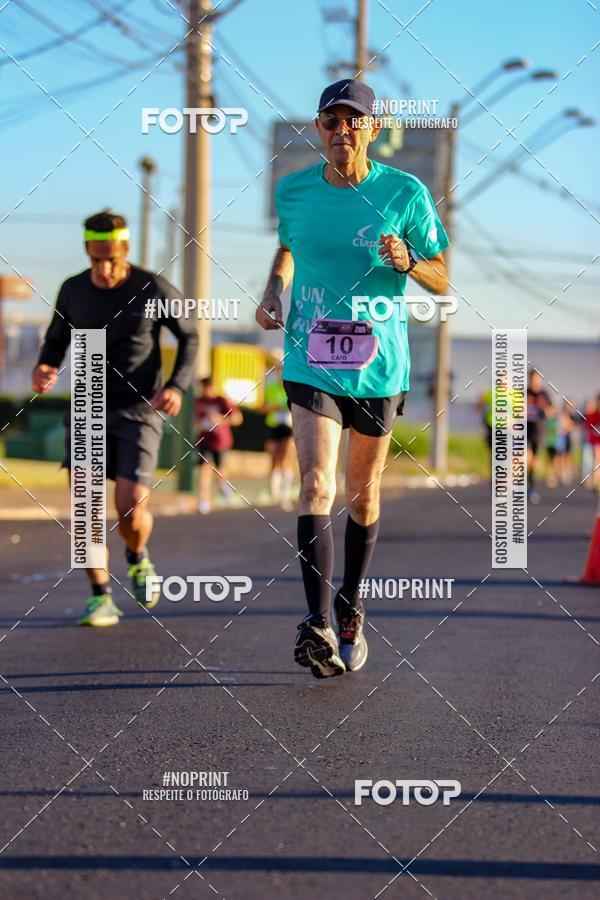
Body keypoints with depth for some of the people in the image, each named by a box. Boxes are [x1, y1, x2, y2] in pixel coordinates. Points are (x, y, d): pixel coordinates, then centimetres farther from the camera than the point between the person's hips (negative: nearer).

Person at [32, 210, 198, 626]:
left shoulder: (154, 290, -10)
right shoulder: (73, 291, -2)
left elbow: (189, 338, 4)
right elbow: (57, 340, 14)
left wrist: (177, 386, -13)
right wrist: (44, 369, -9)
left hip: (140, 411, -2)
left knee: (131, 510, -14)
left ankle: (138, 557, 22)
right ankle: (101, 599, -2)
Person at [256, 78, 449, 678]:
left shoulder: (406, 194, -4)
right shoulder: (292, 191, 2)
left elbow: (442, 280, 2)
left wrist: (408, 262, -18)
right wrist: (272, 292, 6)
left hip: (379, 368, 0)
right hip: (310, 364, 0)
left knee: (362, 496, 11)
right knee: (316, 485, -17)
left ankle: (350, 614, 31)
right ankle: (320, 627, -25)